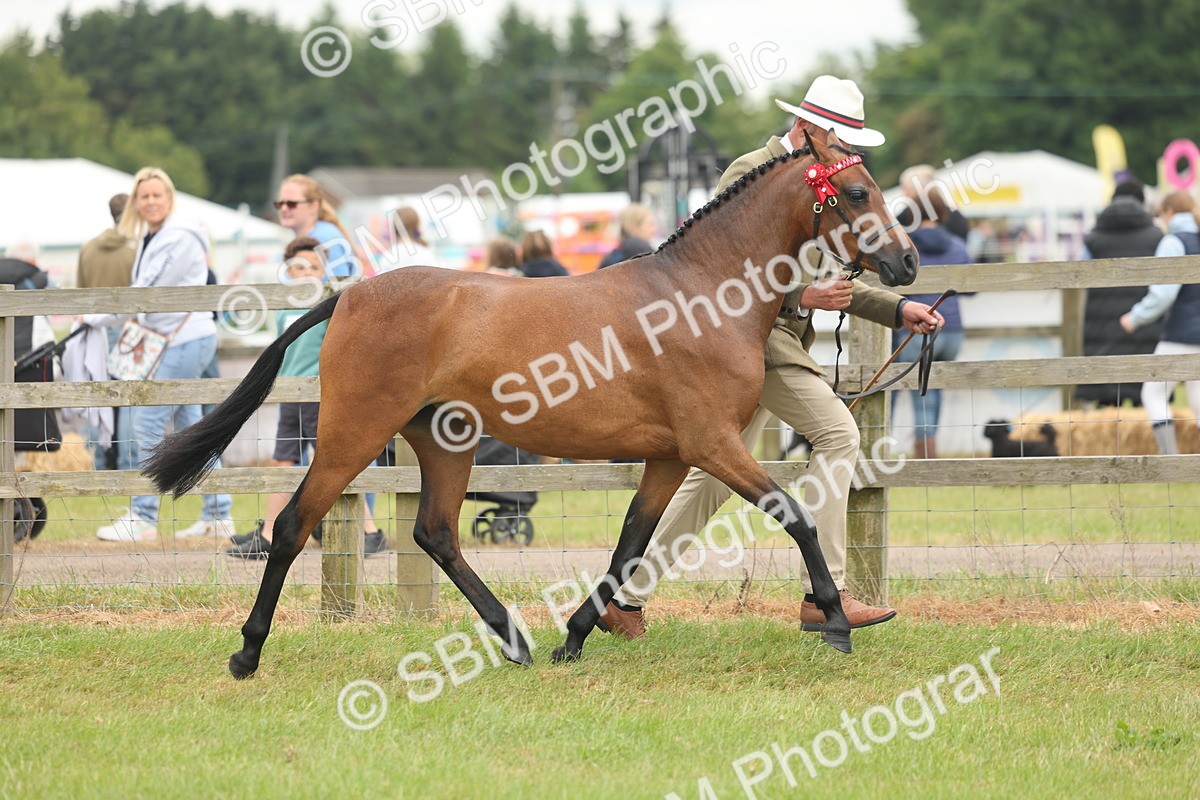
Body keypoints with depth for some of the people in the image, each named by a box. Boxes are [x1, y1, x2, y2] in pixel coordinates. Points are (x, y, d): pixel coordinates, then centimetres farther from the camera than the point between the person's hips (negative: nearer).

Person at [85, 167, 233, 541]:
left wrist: (98, 319, -10)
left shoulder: (179, 240, -15)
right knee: (189, 426, 11)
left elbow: (148, 292, -16)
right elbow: (144, 291, 16)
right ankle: (218, 516, 15)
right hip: (176, 340, 10)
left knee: (147, 424, -11)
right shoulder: (150, 239, 14)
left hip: (188, 338, -10)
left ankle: (143, 518, -7)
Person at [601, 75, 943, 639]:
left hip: (777, 335, 10)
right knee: (837, 434, -14)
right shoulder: (752, 174, -12)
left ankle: (627, 597, 14)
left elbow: (829, 280, 23)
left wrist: (900, 311, 11)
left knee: (715, 475, 11)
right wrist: (801, 296, -27)